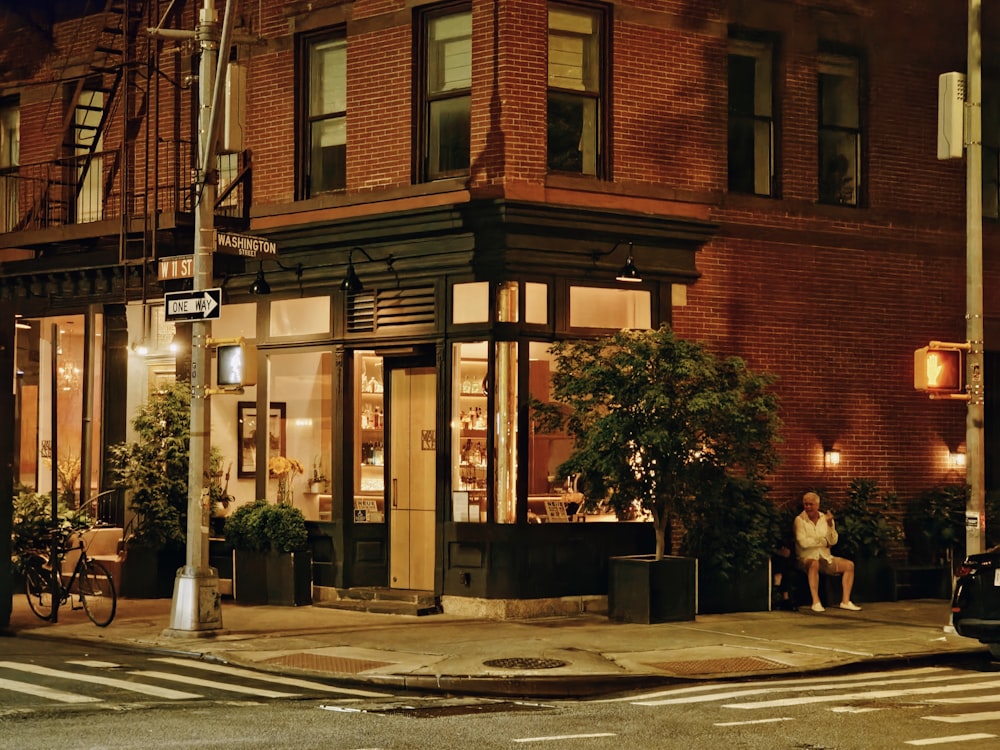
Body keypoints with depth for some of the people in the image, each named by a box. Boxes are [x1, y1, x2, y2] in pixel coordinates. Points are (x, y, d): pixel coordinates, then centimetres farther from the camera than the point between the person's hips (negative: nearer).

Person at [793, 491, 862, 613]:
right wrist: (824, 541, -6)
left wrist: (830, 525, -17)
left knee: (849, 565, -12)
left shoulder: (825, 519, 9)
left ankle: (845, 601, -10)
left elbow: (833, 541, -1)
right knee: (814, 564, -39)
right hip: (807, 557, -5)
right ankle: (816, 602, -38)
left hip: (825, 557, 5)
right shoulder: (800, 520, -4)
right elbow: (803, 542, -16)